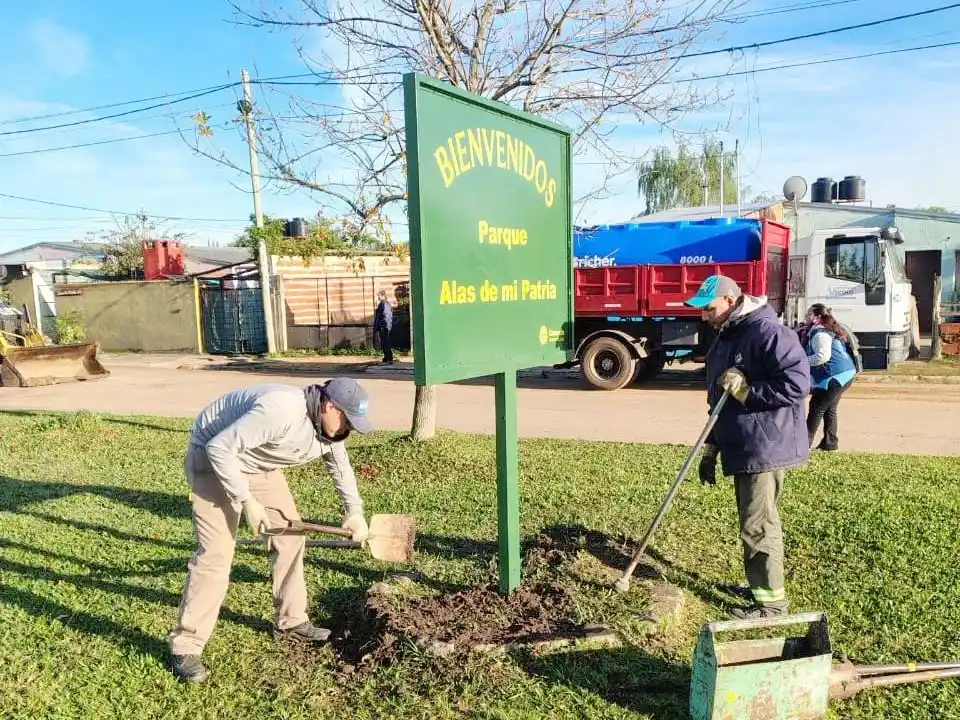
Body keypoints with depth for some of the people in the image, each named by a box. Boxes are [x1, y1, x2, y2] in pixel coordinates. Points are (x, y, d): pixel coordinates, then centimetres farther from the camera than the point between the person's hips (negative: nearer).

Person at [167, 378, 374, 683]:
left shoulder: (330, 427, -9)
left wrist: (354, 511, 11)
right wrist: (246, 500, -30)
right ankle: (185, 646, -2)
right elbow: (219, 448, -34)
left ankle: (290, 621, 22)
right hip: (215, 459, -8)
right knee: (216, 552, -15)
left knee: (290, 535, 7)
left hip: (259, 465, 9)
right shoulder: (281, 410, -37)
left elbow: (341, 468, 12)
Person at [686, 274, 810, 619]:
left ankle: (771, 600, 10)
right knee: (751, 521, 18)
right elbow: (719, 398, 19)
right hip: (741, 448, 9)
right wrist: (711, 448, 18)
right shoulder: (725, 337, 15)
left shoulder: (768, 332, -16)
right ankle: (757, 584, 32)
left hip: (765, 447, -9)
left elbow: (798, 383, -23)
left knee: (759, 525, -3)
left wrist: (745, 390, -19)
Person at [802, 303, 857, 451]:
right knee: (829, 409, 15)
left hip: (835, 375, -10)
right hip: (843, 373, 10)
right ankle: (830, 443, 18)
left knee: (816, 407, -5)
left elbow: (823, 356, -26)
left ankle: (805, 442, -1)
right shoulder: (827, 330, 18)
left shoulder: (820, 333, -16)